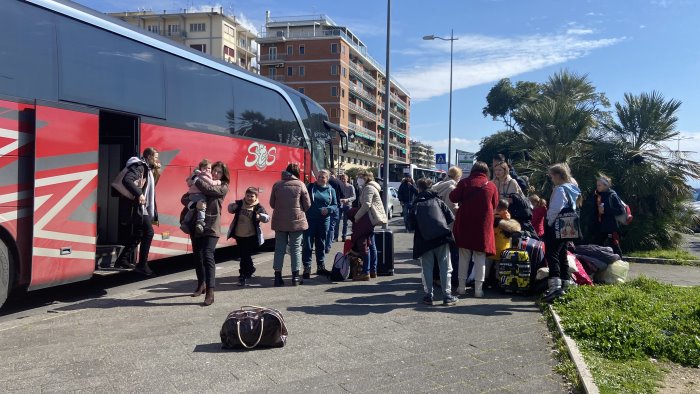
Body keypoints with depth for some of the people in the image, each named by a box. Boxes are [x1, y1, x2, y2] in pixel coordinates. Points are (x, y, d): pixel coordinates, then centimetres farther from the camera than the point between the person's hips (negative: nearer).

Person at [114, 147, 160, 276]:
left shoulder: (147, 169, 19)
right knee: (148, 232, -11)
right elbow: (127, 180, -28)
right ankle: (142, 265, -7)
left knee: (138, 234, 16)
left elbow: (149, 189, 15)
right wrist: (139, 194, -32)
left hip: (141, 208, 10)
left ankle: (122, 260, 26)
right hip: (136, 207, -10)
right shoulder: (139, 166, -12)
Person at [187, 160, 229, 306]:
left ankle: (210, 292, -17)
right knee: (197, 256, 13)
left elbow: (209, 190, -18)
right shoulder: (201, 184, 11)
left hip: (211, 227, -5)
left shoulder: (223, 187, 1)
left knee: (208, 256, -16)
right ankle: (201, 285, 32)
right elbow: (184, 198, 2)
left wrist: (196, 179, -6)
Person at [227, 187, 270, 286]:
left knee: (245, 256, -6)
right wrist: (232, 207, -6)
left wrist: (260, 216, -33)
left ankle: (243, 276, 0)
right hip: (239, 235, 5)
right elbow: (230, 210, 18)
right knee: (244, 255, 17)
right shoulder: (239, 204, 2)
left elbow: (267, 218, -13)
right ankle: (250, 269, 40)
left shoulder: (258, 207, -8)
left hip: (251, 236, -4)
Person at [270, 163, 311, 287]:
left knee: (279, 248, 9)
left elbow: (272, 203, 4)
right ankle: (295, 277, 9)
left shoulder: (277, 184, 0)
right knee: (295, 248, 7)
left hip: (279, 221, 2)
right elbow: (307, 204, -3)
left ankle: (278, 277, 10)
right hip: (296, 221, -2)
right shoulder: (300, 184, -6)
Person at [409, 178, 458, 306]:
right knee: (445, 268, 5)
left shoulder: (415, 205, 9)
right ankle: (447, 296, 4)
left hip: (424, 240, 0)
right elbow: (451, 217, 4)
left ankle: (428, 296, 8)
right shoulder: (437, 201, 10)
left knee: (427, 269, 8)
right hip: (442, 237, 0)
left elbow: (411, 224, 3)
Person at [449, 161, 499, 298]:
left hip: (465, 223, 0)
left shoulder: (465, 182, -4)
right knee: (480, 257, 7)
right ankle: (478, 289, 6)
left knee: (464, 256, 10)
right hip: (484, 225, 0)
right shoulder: (491, 186, 1)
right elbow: (494, 205, 8)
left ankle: (462, 286, 14)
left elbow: (453, 198, -7)